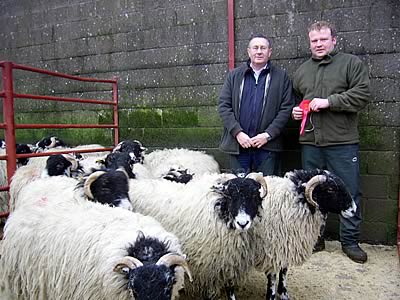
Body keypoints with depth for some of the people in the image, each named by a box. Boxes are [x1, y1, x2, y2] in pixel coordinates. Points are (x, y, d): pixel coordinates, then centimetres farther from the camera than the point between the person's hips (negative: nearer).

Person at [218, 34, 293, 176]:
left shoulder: (281, 77, 6)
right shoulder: (234, 75, 11)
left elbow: (287, 108, 0)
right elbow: (223, 105, 4)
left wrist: (268, 134, -11)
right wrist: (237, 132, -9)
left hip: (267, 145, -1)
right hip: (238, 144, 2)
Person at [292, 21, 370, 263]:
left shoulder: (352, 63, 3)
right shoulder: (302, 70, 17)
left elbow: (362, 94, -9)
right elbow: (295, 99, 27)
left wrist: (328, 102, -16)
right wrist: (295, 111, 5)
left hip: (342, 143, -4)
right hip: (311, 143, 4)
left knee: (349, 193, 3)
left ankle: (350, 241, 18)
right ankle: (316, 238, 25)